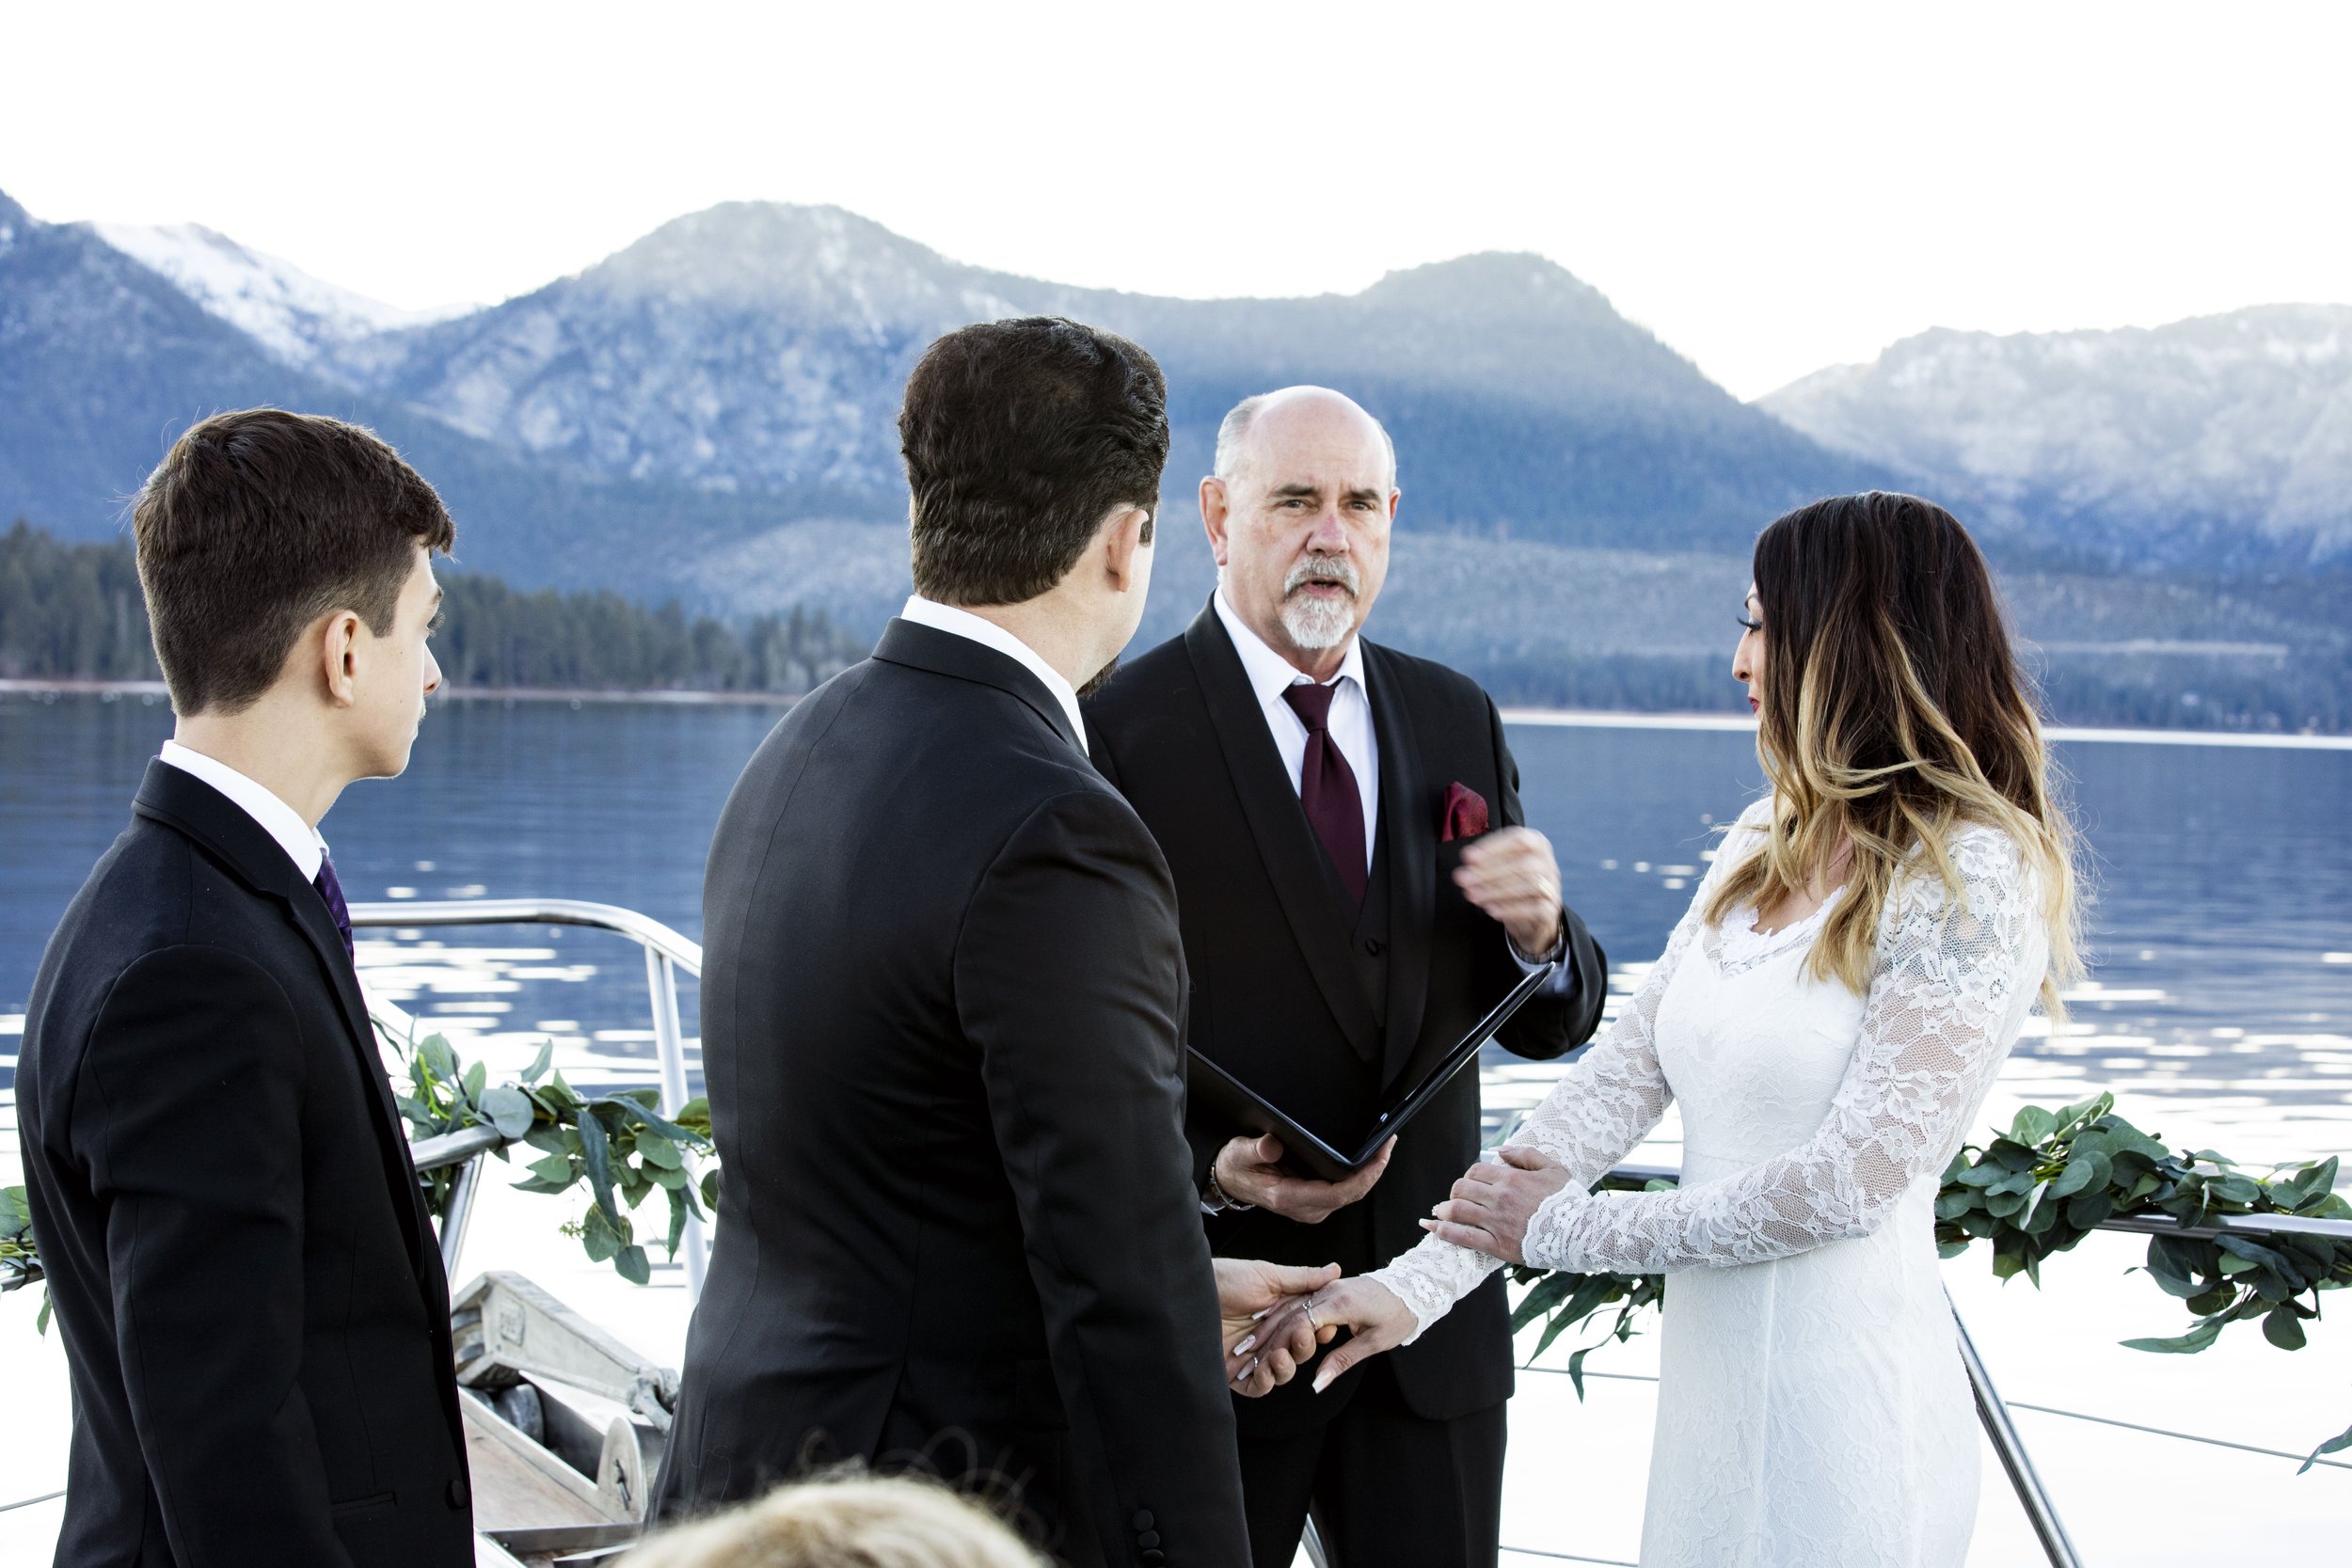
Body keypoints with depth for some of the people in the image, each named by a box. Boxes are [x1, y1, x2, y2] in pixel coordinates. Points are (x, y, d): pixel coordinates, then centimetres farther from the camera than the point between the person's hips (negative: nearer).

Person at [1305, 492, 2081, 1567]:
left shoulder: (1971, 877, -14)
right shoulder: (1765, 845, 10)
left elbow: (1853, 1183, -18)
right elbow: (1619, 1077, 3)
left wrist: (1560, 1230, -10)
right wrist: (1419, 1282, -8)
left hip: (1846, 1399, -7)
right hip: (1710, 1385, 7)